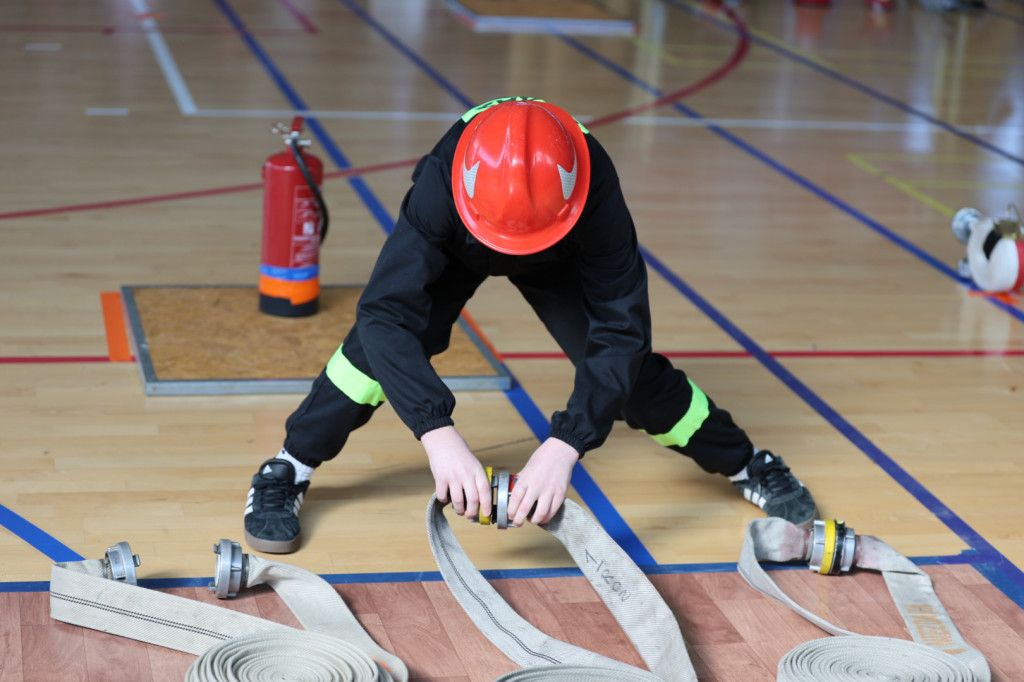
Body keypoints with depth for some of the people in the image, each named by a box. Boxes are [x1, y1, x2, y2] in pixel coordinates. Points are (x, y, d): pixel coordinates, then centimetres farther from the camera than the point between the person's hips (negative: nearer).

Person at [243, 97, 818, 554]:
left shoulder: (594, 191, -42)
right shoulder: (442, 183, -45)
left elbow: (621, 328, -40)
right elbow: (384, 311, -48)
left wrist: (565, 446, -50)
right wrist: (438, 433, -58)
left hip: (560, 260, 1)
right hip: (455, 247, 0)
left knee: (625, 364, -10)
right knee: (388, 335, -24)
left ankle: (746, 463, 14)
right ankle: (286, 473, -5)